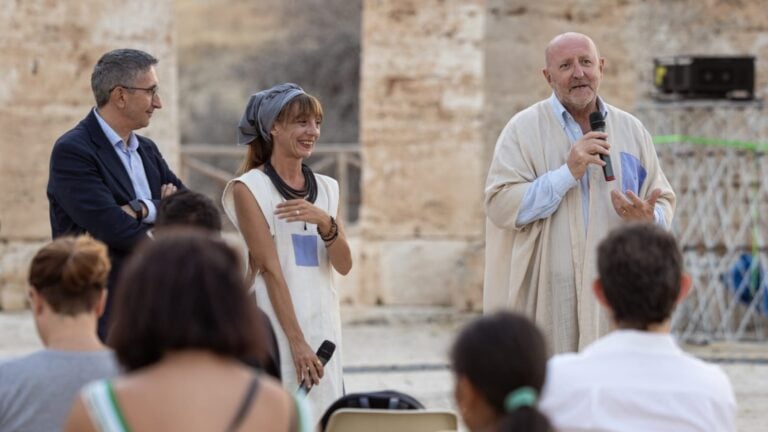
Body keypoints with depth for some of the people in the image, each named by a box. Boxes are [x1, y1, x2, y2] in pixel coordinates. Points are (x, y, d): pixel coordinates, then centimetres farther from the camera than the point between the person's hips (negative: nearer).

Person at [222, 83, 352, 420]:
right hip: (275, 328, -6)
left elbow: (343, 265, 6)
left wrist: (324, 222, -14)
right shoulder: (250, 188, -5)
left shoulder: (326, 188, 12)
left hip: (323, 325, 6)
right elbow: (269, 269, -11)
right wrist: (297, 341, -16)